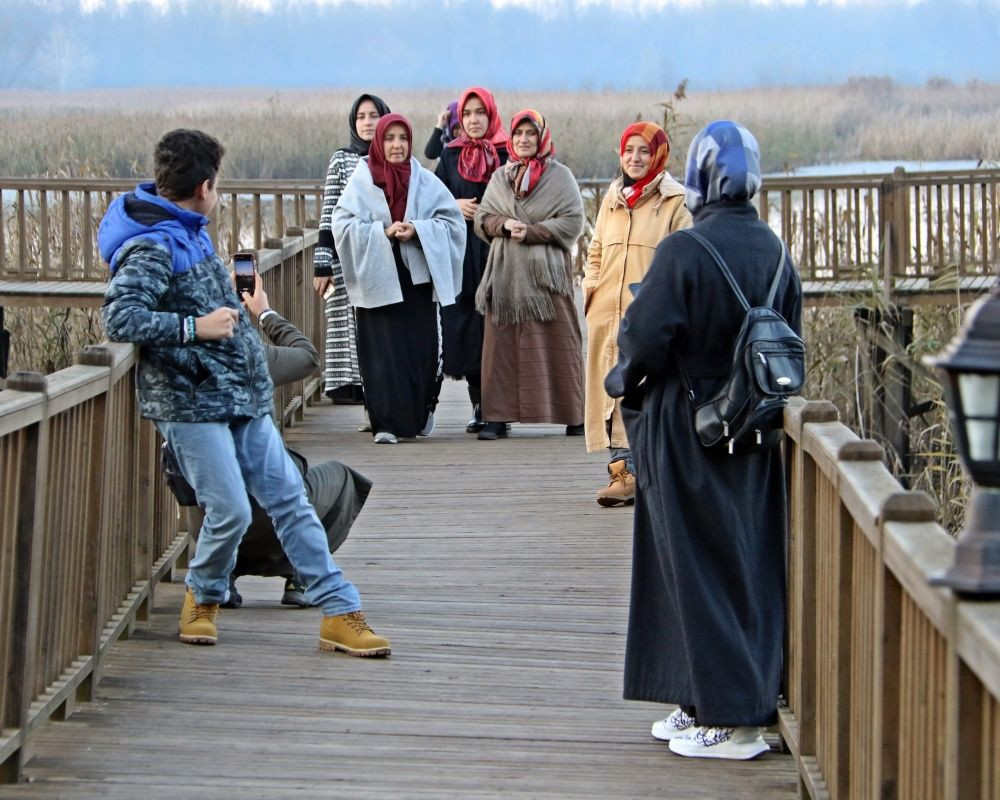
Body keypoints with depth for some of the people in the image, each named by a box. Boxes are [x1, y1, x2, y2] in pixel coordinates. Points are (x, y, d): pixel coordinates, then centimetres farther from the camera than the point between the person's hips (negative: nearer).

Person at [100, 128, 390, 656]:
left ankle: (340, 611, 5)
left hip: (241, 396, 9)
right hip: (191, 402, -9)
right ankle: (203, 597, 20)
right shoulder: (151, 247, -15)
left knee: (289, 497, 4)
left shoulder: (190, 232, 14)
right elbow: (118, 319, -26)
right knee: (230, 512, -9)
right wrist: (196, 327, -25)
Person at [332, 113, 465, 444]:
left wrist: (417, 230, -13)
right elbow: (342, 224, -3)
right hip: (376, 278, -1)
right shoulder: (361, 181, 2)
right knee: (382, 351, -6)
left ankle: (420, 414, 24)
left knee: (421, 348, 2)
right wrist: (382, 232, -15)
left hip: (418, 277, 1)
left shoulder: (425, 181, 5)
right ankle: (387, 423, -3)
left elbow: (452, 221, 3)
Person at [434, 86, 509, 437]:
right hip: (460, 253, 4)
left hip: (497, 251, -4)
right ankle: (479, 405, 12)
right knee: (464, 325, 2)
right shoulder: (451, 156, 13)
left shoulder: (507, 155, 2)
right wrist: (454, 206, -3)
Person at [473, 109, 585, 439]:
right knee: (503, 343, -1)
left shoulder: (559, 176, 2)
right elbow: (482, 219, 13)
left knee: (557, 344, -4)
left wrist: (532, 231, -13)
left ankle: (572, 415, 1)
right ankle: (500, 415, 1)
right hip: (505, 273, 4)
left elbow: (573, 222, -5)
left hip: (546, 272, -4)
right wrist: (504, 224, -8)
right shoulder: (500, 177, 15)